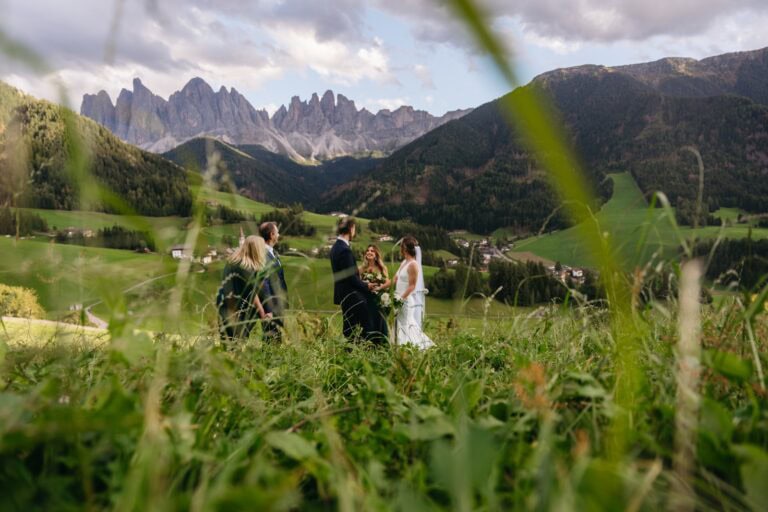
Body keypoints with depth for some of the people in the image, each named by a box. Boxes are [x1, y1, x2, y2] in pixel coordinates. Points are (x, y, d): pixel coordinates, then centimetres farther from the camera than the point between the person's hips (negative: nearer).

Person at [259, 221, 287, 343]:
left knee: (278, 339, 15)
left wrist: (283, 301, 16)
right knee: (271, 339, -1)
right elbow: (263, 283, -21)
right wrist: (269, 310, -21)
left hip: (279, 305, 9)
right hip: (271, 306, -9)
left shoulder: (272, 252, 11)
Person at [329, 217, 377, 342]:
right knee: (365, 329, -6)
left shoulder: (336, 247, 10)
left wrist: (362, 283, 14)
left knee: (349, 330, 14)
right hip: (352, 296, -10)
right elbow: (351, 277, -21)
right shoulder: (345, 250, -20)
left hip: (344, 295, 10)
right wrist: (366, 286, -6)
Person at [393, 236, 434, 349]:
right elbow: (395, 280, 14)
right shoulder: (404, 262, 12)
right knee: (399, 325, 11)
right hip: (400, 299, 9)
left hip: (407, 300, -9)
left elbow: (411, 286, -18)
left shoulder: (413, 265, -15)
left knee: (405, 326, -6)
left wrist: (401, 298, -22)